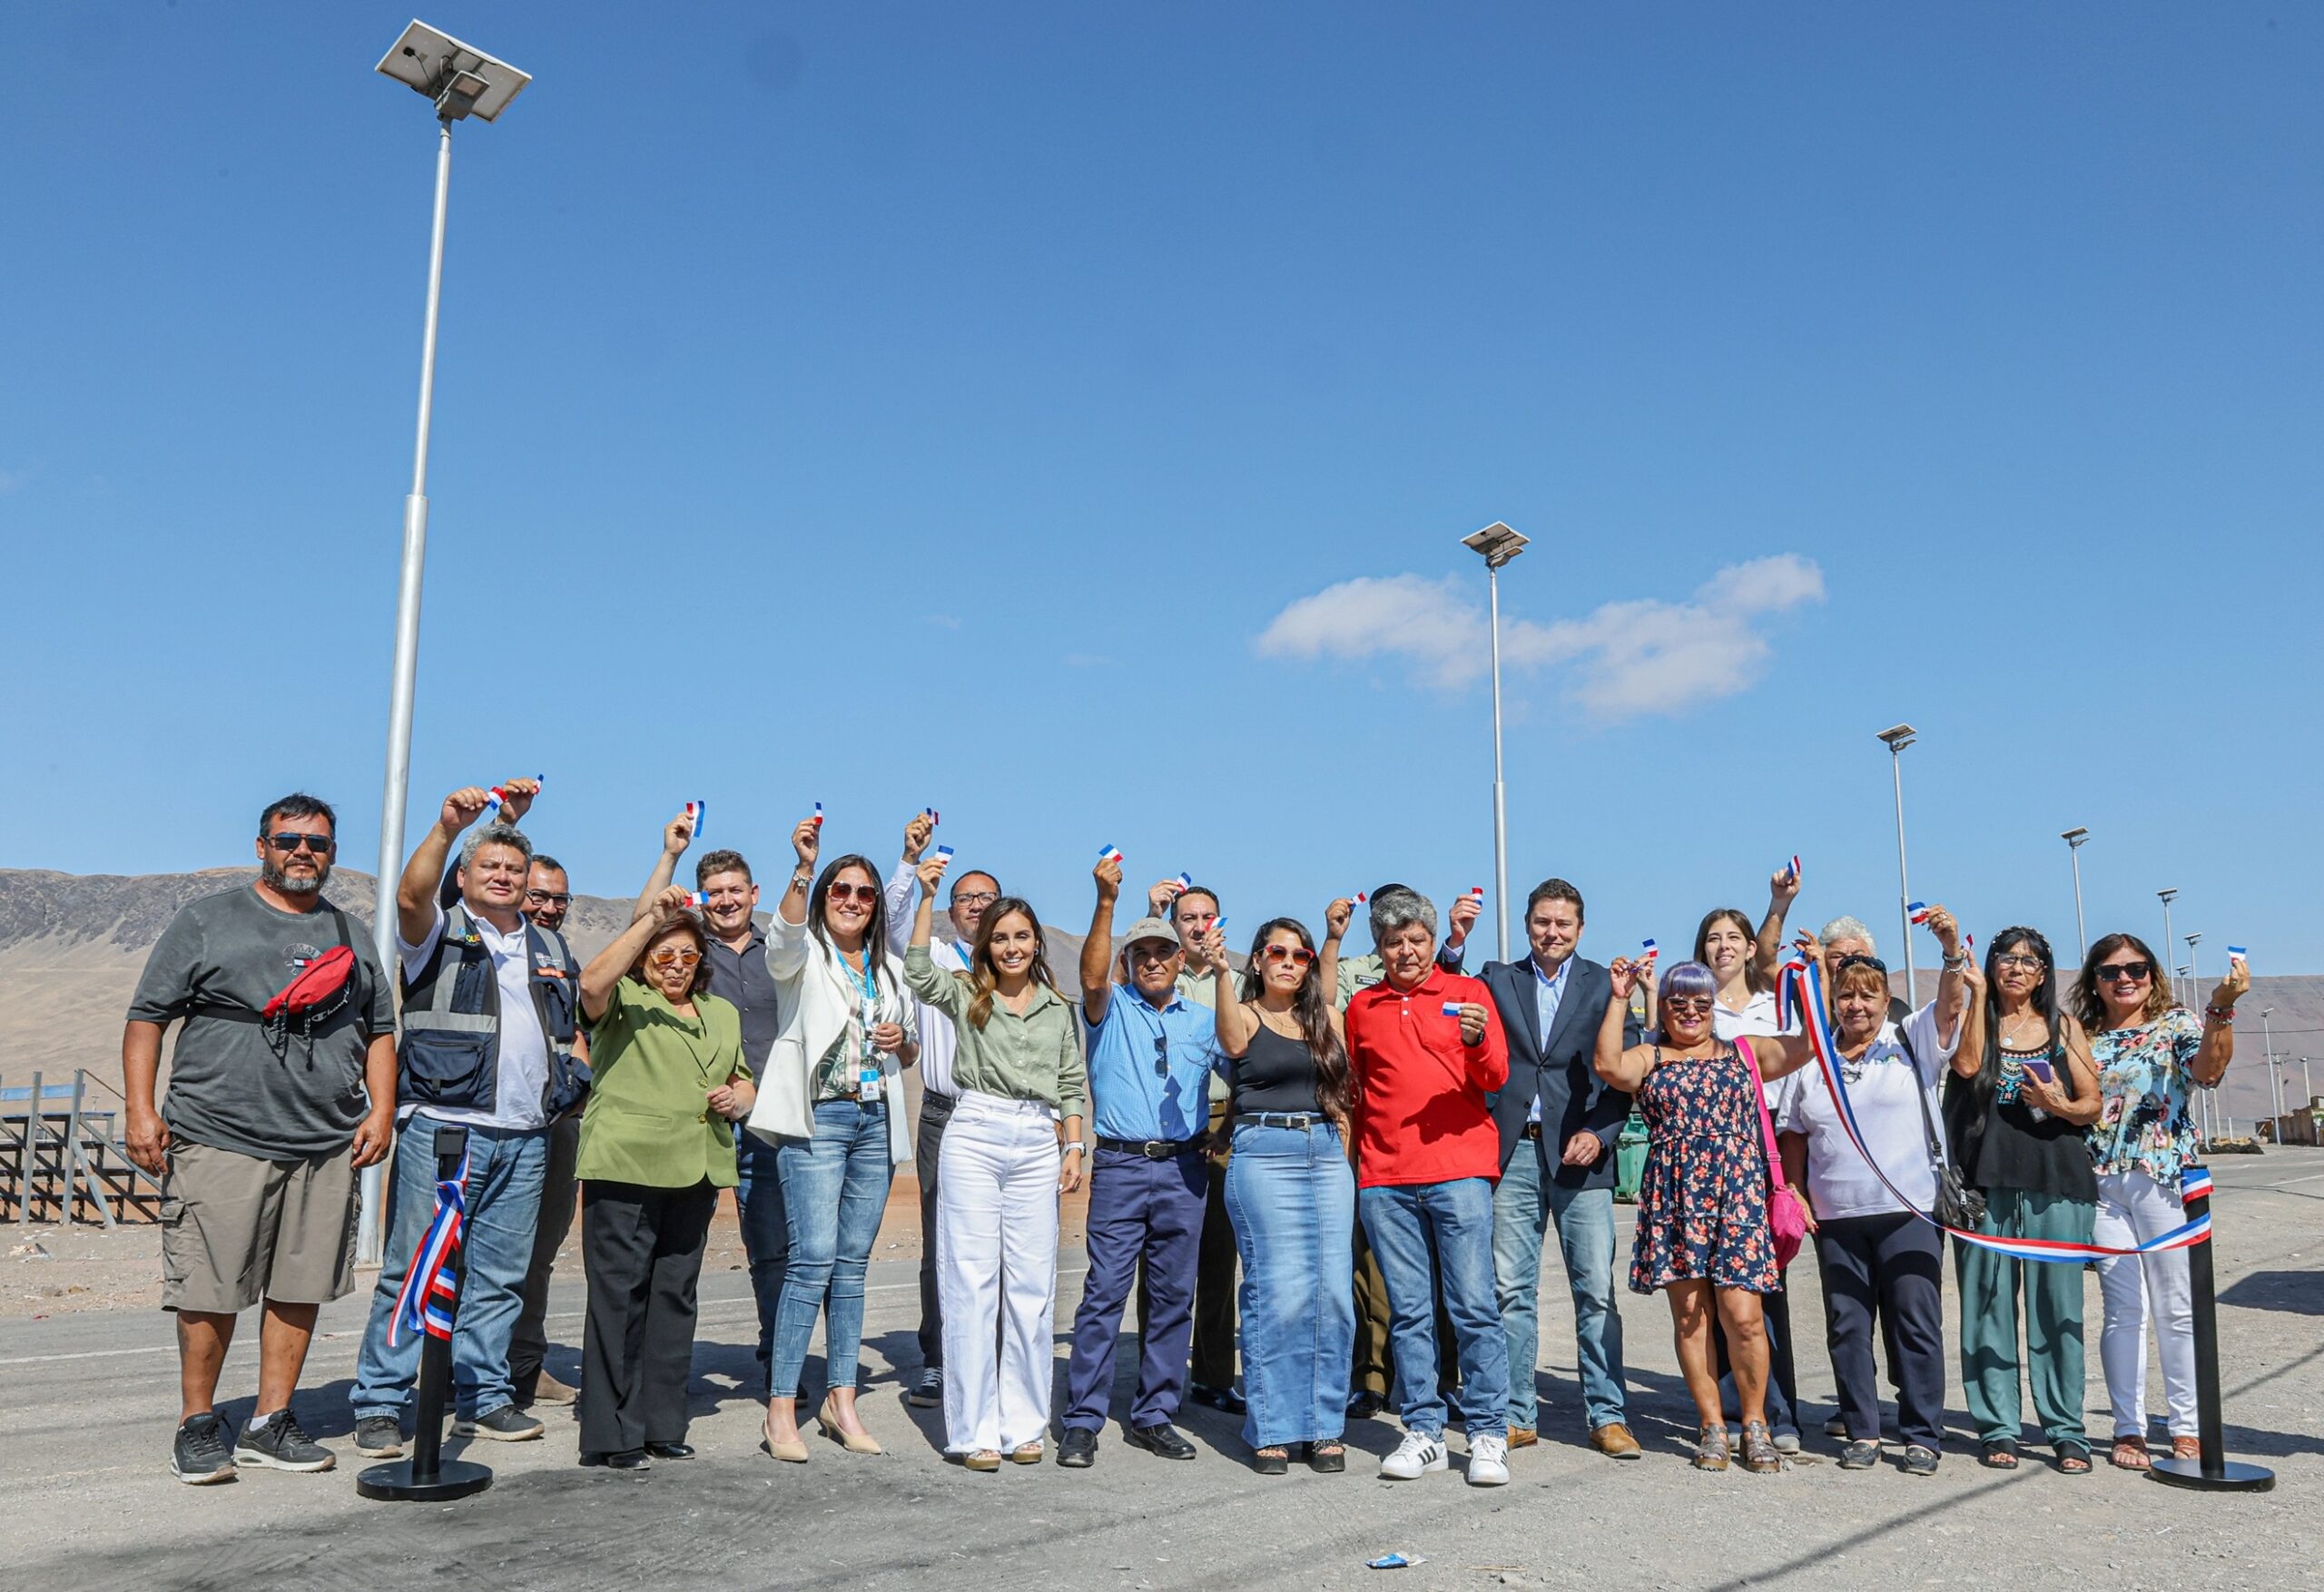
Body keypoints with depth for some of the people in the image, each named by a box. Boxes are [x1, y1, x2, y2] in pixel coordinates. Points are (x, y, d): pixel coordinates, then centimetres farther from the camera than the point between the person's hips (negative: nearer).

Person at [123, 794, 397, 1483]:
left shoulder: (352, 936, 17)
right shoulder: (207, 920, 6)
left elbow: (379, 1032, 19)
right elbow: (147, 1017, 2)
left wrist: (381, 1110, 6)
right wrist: (141, 1110, -8)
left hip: (327, 1146, 4)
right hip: (219, 1142, -3)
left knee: (300, 1288, 6)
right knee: (210, 1292, -2)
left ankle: (270, 1423, 17)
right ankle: (198, 1425, 14)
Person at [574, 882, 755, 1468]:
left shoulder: (722, 1014, 22)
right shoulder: (624, 1001, 2)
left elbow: (744, 1082, 29)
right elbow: (592, 982, -21)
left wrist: (739, 1097, 5)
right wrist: (650, 920, -24)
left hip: (695, 1172, 6)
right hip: (624, 1168, -6)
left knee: (675, 1295, 10)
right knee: (619, 1294, -5)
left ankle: (663, 1425, 19)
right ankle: (612, 1434, 1)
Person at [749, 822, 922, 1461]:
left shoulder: (891, 970, 17)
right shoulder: (806, 956, 2)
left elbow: (910, 1054, 24)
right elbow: (786, 934, -23)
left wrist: (902, 1042, 0)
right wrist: (803, 868, -38)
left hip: (876, 1122, 5)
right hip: (818, 1120, -5)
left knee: (852, 1263, 8)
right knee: (814, 1258, -13)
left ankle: (841, 1401, 15)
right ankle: (781, 1408, -6)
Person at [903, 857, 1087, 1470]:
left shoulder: (1057, 1007, 14)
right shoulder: (966, 994, 5)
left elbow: (1072, 1084, 15)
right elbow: (918, 972, -14)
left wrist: (1074, 1149, 6)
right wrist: (927, 896, -19)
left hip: (1037, 1145, 3)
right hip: (973, 1137, -3)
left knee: (1032, 1286, 5)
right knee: (971, 1283, -1)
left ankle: (1022, 1424, 16)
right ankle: (973, 1429, 6)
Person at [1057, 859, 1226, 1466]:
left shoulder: (1201, 1020, 16)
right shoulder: (1111, 1009, 7)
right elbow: (1092, 975, -14)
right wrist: (1106, 900, -26)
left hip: (1184, 1170, 3)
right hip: (1120, 1166, -3)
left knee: (1173, 1296, 6)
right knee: (1104, 1292, -6)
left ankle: (1153, 1416, 16)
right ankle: (1082, 1421, 0)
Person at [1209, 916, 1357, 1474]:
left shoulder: (1327, 1017, 16)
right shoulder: (1246, 1015, 3)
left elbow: (1345, 1086, 19)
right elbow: (1232, 1041, -21)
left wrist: (1343, 1137, 4)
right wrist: (1220, 972, -35)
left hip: (1326, 1152, 4)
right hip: (1264, 1152, -4)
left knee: (1332, 1292, 0)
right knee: (1278, 1292, -7)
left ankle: (1323, 1426, 11)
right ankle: (1271, 1430, 4)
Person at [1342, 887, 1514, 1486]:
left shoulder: (1467, 992, 6)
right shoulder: (1362, 1006, 14)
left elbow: (1494, 1078, -1)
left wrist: (1477, 1042, -22)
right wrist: (1353, 1159, 16)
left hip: (1459, 1171, -3)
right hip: (1384, 1177, 3)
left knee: (1474, 1306, -3)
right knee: (1409, 1312, 5)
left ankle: (1488, 1435, 5)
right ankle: (1423, 1432, 12)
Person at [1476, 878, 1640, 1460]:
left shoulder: (1603, 985, 6)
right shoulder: (1498, 979, 12)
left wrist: (1599, 1133, -9)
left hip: (1579, 1154, -1)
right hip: (1513, 1151, 2)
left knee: (1596, 1291, 0)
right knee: (1510, 1290, 5)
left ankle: (1607, 1416, 11)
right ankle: (1517, 1416, 14)